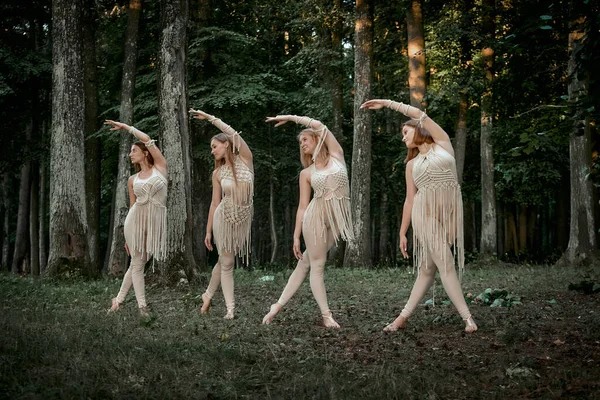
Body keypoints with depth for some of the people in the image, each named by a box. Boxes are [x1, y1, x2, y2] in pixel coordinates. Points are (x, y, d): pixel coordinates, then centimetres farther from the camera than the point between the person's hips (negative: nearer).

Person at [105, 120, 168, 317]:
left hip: (156, 221, -2)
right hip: (136, 219, 2)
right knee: (137, 262, 1)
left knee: (139, 261, 1)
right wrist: (128, 236, 13)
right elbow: (132, 204, 15)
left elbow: (147, 139, -4)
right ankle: (142, 306, 6)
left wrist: (125, 127, 5)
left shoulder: (160, 166, 4)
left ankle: (120, 299, 15)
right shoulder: (132, 180, 12)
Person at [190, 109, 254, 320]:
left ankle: (208, 294, 31)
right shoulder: (218, 173, 1)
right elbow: (215, 202, 4)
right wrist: (208, 231, 3)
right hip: (224, 217, 0)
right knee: (226, 262, 1)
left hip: (243, 219, 0)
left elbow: (233, 134, -18)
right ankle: (230, 308, 6)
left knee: (225, 260, 10)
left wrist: (210, 118, -18)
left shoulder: (245, 160, -5)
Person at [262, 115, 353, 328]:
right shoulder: (306, 173, 9)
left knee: (306, 262, 5)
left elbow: (319, 126, -3)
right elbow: (302, 206, 7)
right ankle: (326, 314, 3)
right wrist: (296, 236, 2)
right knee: (316, 265, -3)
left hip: (338, 218, 0)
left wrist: (290, 117, 4)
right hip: (316, 216, 0)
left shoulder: (337, 155, 7)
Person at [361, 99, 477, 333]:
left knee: (428, 268, 0)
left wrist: (386, 103, 10)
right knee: (445, 265, -10)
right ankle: (467, 317, -10)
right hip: (425, 213, 0)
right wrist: (402, 233, 9)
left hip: (450, 213, 0)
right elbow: (410, 199, 12)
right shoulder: (411, 164, 14)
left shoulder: (443, 143, 10)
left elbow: (418, 114, 4)